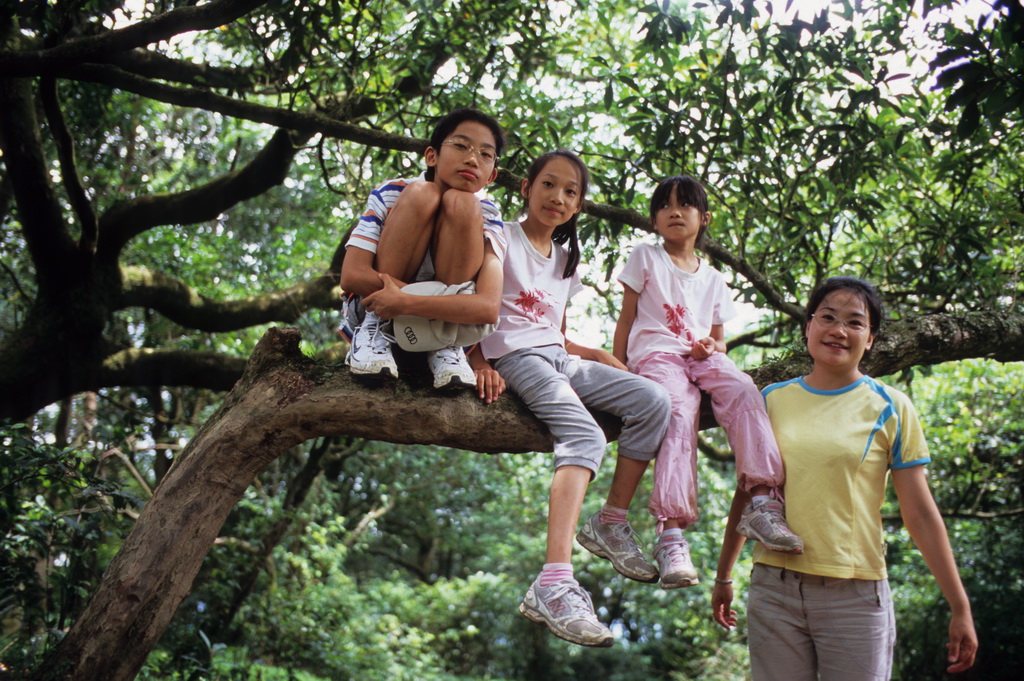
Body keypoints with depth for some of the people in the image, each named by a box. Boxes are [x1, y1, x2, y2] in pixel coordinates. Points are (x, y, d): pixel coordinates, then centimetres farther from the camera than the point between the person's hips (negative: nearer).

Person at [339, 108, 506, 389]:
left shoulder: (486, 217, -10)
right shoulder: (390, 195, -11)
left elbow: (488, 308, -26)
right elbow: (352, 275, -22)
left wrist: (406, 302, -40)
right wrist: (451, 299, -28)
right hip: (374, 310, -1)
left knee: (461, 203, -21)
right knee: (421, 194, -21)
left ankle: (446, 344, -19)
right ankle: (375, 330, -17)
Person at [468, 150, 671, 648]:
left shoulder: (566, 256, 23)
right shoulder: (501, 239, 2)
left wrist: (599, 355, 9)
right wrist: (479, 362, -18)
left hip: (559, 357, 7)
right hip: (515, 356, -7)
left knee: (653, 400, -14)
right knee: (585, 435, -32)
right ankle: (554, 584, -47)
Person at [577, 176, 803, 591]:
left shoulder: (712, 278, 23)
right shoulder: (646, 258, 14)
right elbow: (626, 318, 10)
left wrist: (712, 347, -2)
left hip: (702, 357, 4)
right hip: (656, 353, -4)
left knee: (743, 390, -29)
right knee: (681, 411, -33)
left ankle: (763, 502, -38)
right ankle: (671, 533, -43)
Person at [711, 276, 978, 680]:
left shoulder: (890, 408, 1)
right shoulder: (772, 400, 7)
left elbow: (921, 514, 1)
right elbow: (746, 495, 15)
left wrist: (960, 608, -1)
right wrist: (723, 577, 19)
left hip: (856, 596, -2)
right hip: (774, 588, 2)